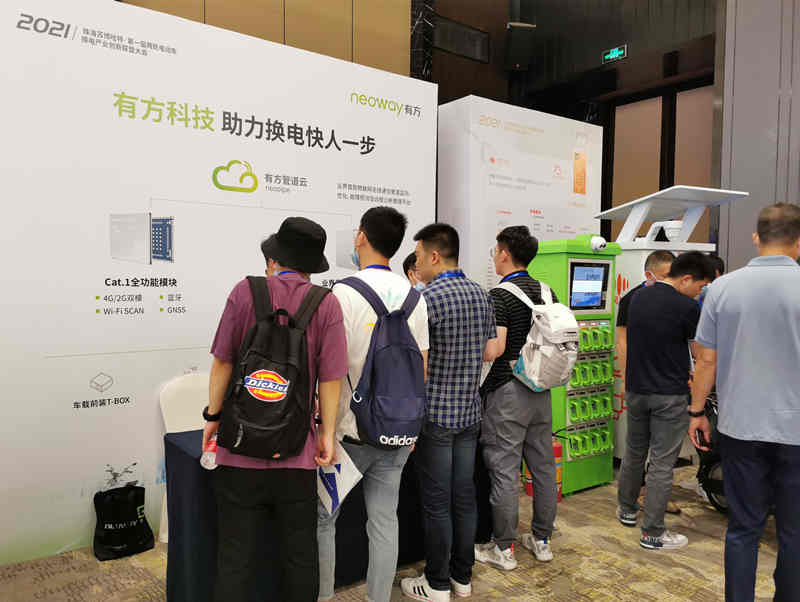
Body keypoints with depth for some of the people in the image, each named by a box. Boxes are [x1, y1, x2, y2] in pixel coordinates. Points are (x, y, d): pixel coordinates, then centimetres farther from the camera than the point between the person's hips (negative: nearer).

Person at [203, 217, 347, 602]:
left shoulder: (245, 292, -4)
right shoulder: (327, 304, -4)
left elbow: (222, 362, -2)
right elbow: (330, 378, -6)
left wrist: (213, 416, 10)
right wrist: (327, 434, 4)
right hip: (298, 453, 1)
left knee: (235, 558, 11)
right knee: (300, 555, 16)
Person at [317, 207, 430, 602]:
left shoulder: (344, 292, -13)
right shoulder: (413, 296, 4)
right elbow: (420, 367, 7)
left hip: (349, 428, -5)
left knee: (323, 518, 13)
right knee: (384, 520, 14)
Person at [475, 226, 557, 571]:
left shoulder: (499, 296, -15)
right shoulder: (547, 292, 9)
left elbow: (494, 348, -23)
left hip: (507, 392, -7)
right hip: (541, 390, 8)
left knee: (504, 470, 2)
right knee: (543, 465, 14)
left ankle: (503, 549, 12)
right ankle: (541, 539, 27)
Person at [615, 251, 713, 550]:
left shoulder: (638, 298, 5)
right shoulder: (687, 307, -16)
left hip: (636, 390, 7)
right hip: (669, 395, -7)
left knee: (634, 452, 21)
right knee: (662, 462, 2)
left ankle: (627, 510, 36)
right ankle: (652, 532, 10)